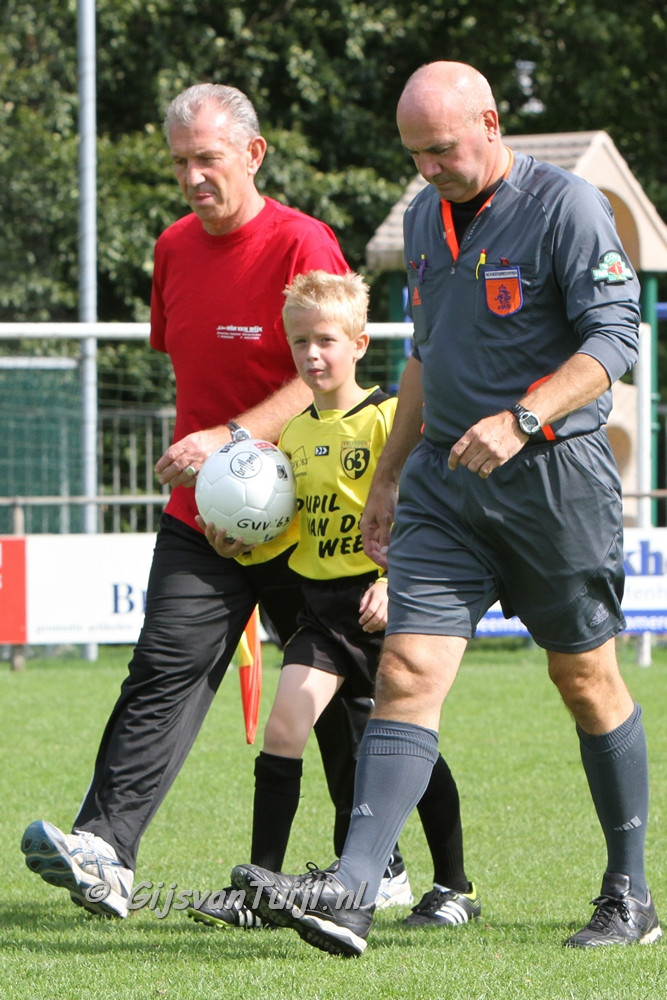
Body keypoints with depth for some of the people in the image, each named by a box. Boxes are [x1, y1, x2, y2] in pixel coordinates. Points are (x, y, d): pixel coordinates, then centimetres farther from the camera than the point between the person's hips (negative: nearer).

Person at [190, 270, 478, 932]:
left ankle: (455, 888, 16)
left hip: (386, 604, -5)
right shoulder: (295, 434, 11)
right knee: (283, 724, -9)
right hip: (320, 604, 5)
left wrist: (393, 584, -23)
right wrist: (237, 541, 2)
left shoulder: (389, 418, -8)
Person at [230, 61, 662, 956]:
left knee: (587, 681, 5)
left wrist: (521, 420, -27)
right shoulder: (425, 219, 13)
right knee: (408, 667, -9)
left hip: (555, 477, -5)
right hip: (446, 479, 6)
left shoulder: (567, 208, -10)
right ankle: (350, 891, -19)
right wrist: (390, 474, 24)